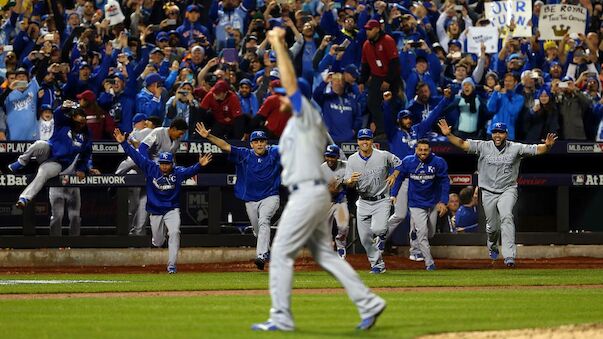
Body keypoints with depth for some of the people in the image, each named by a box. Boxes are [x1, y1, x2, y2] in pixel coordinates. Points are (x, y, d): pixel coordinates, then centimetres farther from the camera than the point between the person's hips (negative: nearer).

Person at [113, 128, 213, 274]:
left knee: (174, 233, -24)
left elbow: (190, 170, -27)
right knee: (158, 242, 9)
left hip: (172, 210, -2)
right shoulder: (151, 169, -7)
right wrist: (123, 143, -13)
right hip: (155, 211, 2)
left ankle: (172, 265, -19)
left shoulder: (178, 172, -10)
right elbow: (136, 156, -8)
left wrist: (199, 165, -48)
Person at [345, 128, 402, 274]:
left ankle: (382, 235, 11)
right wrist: (351, 180, -27)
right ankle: (377, 264, 17)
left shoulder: (384, 156, -7)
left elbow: (399, 164, 10)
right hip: (364, 202, 3)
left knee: (377, 229, -25)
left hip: (381, 201, -3)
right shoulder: (352, 160, -2)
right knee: (365, 237, 1)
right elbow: (348, 184, -4)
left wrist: (393, 176, -6)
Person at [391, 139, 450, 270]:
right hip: (416, 204, -2)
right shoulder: (408, 162, -12)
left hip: (433, 203, 2)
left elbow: (445, 182, -7)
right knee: (422, 233, -11)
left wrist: (443, 202, -14)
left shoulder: (438, 162, -13)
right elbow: (399, 178, 1)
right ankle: (429, 262, -4)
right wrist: (393, 195, -5)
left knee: (430, 233, 13)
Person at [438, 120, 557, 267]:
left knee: (506, 217, -27)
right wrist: (448, 135, -23)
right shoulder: (483, 147, -2)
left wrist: (547, 145, -32)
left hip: (508, 190, -2)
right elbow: (462, 144, -8)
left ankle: (509, 255, -32)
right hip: (488, 193, 2)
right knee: (492, 226, 9)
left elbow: (537, 149, -11)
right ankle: (493, 247, 45)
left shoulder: (515, 148, -4)